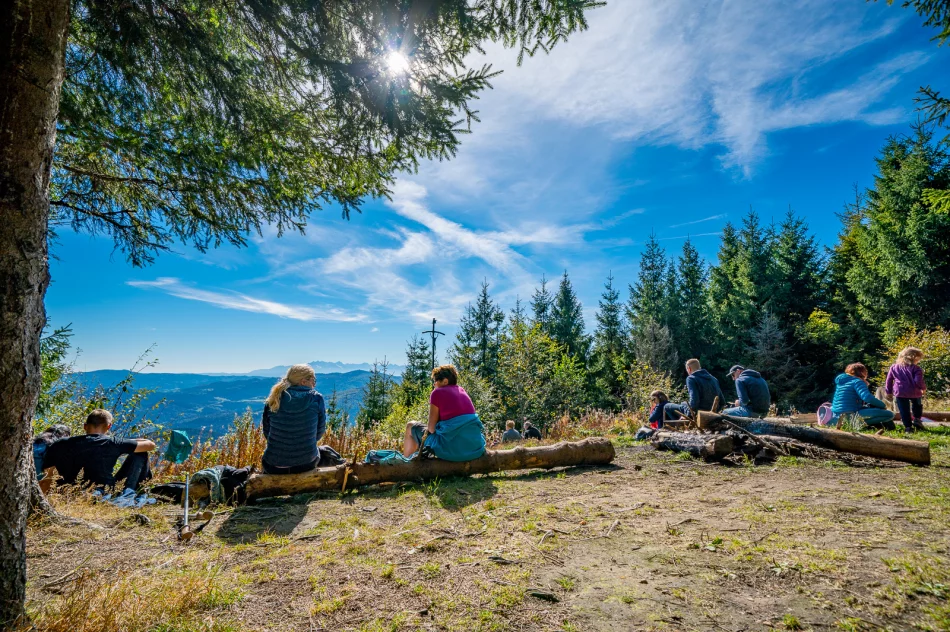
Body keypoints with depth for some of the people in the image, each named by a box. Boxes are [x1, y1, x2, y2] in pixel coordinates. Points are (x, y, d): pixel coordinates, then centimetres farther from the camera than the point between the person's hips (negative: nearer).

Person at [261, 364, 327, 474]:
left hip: (274, 466, 1)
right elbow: (320, 432, -1)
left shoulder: (274, 399, -5)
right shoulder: (317, 399, -10)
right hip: (306, 464, -1)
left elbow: (266, 432, 5)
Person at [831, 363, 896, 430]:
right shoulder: (857, 381, -6)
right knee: (889, 415, -10)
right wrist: (883, 405, -8)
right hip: (851, 416, -9)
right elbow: (867, 397, -22)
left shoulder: (840, 381, 17)